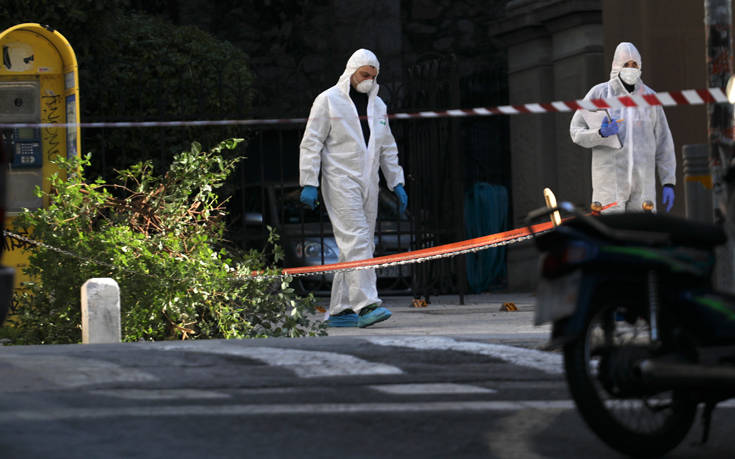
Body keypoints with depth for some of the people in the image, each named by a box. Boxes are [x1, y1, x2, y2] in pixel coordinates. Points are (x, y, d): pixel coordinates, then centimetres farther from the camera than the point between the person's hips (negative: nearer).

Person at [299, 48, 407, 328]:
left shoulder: (377, 105, 18)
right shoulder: (329, 100, -2)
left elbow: (388, 149, 24)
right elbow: (311, 144, -4)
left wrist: (396, 183, 15)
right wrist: (308, 184, -11)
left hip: (368, 184, 7)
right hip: (340, 181, -7)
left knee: (360, 246, 5)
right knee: (356, 241, -18)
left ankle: (340, 310, 9)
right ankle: (366, 304, -25)